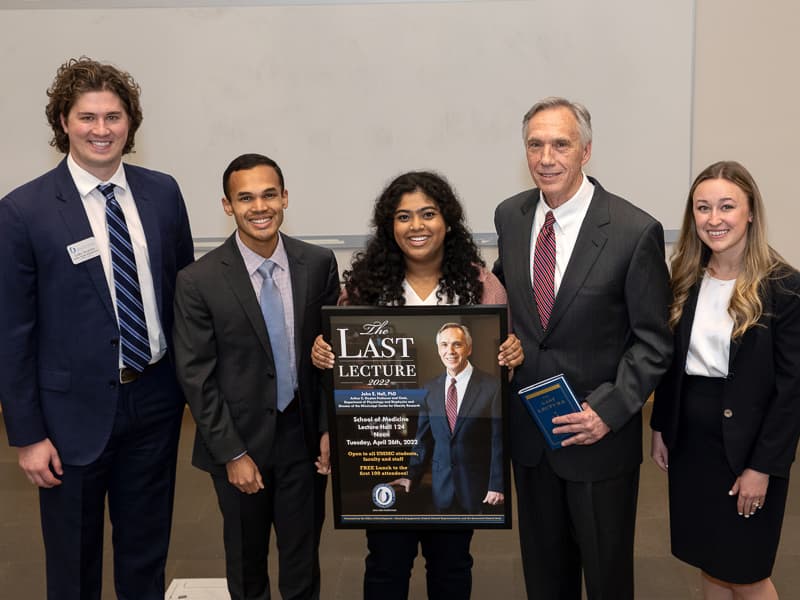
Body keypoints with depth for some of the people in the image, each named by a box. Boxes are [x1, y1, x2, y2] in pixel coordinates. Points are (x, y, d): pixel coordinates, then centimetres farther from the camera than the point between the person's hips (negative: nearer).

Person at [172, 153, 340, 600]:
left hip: (304, 436, 2)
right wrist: (232, 453, -10)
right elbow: (196, 377, -9)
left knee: (303, 562, 14)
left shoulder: (319, 264, -4)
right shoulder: (199, 282, -12)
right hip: (241, 439, -1)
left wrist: (332, 427, -1)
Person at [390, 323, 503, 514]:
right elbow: (424, 439, 10)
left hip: (478, 484, -3)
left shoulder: (492, 386, -8)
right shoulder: (430, 389, 6)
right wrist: (412, 476, 1)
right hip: (442, 485, 3)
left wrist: (497, 486, -11)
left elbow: (499, 441, -8)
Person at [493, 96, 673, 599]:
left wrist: (609, 410, -20)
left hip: (599, 434, -4)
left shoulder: (635, 231, -16)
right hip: (527, 427, 4)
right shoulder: (510, 216, -1)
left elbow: (653, 341, -11)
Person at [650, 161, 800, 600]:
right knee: (709, 563, 15)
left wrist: (763, 466, -15)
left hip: (746, 445, -5)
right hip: (690, 441, 5)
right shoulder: (686, 279, 3)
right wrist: (661, 427, 8)